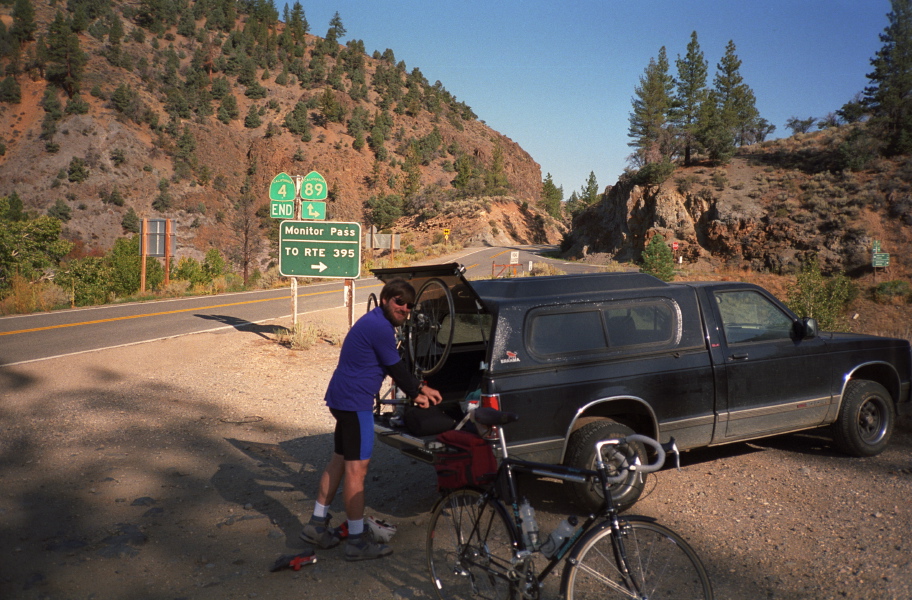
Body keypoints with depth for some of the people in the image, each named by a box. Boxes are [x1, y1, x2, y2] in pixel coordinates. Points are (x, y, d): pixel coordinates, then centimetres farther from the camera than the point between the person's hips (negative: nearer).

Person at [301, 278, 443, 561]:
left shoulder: (376, 322, 15)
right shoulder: (380, 327, -18)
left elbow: (394, 368, 22)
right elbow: (397, 370, -11)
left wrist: (419, 388, 20)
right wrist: (417, 393, 4)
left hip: (342, 397, 11)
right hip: (355, 402, -11)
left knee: (339, 461, 18)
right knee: (356, 469, -5)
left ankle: (317, 524, 27)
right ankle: (357, 541, 3)